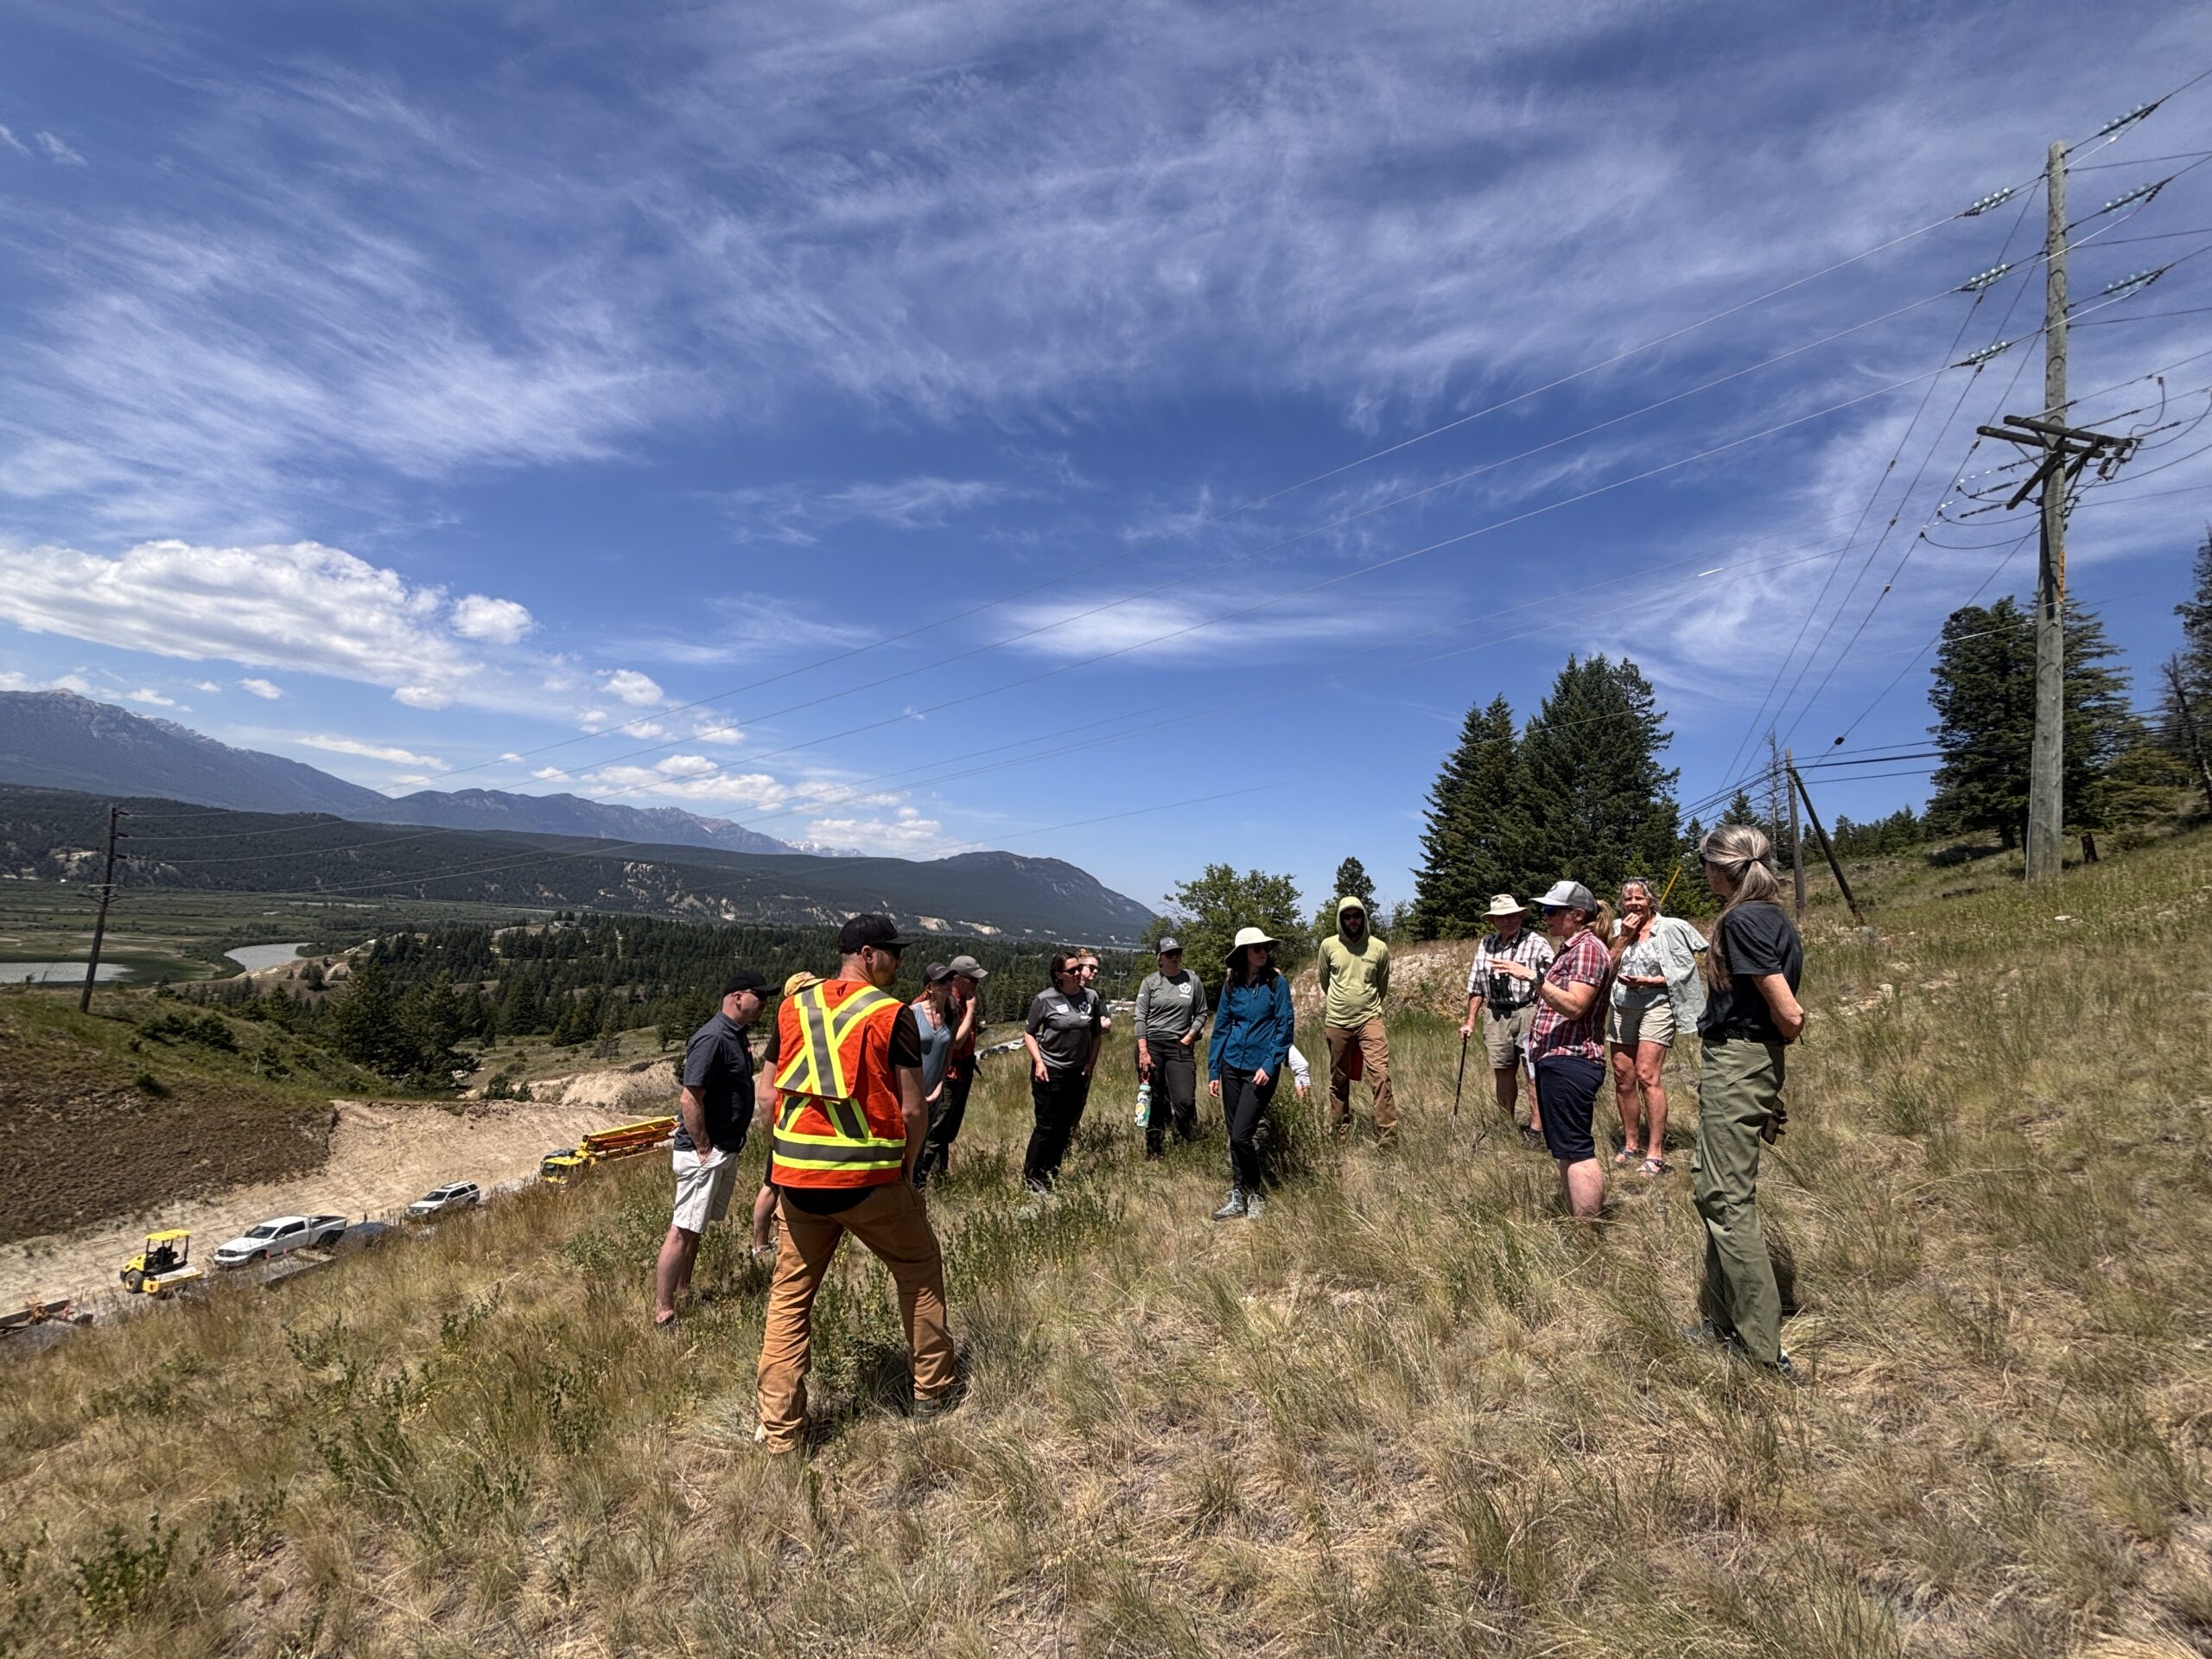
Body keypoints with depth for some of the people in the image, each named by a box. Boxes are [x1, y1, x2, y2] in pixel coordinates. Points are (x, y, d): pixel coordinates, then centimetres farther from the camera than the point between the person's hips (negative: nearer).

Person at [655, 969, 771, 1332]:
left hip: (727, 1150, 10)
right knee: (683, 1231, -4)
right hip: (704, 1152, -10)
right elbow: (690, 1099, -24)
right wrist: (704, 1150, -20)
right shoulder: (712, 1038, -21)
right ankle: (663, 1315, 2)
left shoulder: (739, 1035, 9)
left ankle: (683, 1294, 31)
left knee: (696, 1227, 19)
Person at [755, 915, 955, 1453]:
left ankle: (780, 1430, 20)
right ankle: (933, 1388, 30)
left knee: (790, 1297, 16)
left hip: (797, 1180, 4)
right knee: (919, 1268, 19)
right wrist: (905, 1171, 7)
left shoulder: (793, 1007, 5)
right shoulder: (893, 1014, -8)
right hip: (869, 1180, -3)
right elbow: (912, 1110, -8)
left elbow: (770, 1096, 10)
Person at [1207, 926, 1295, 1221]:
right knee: (1234, 1136, 10)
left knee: (1241, 1136, -9)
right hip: (1232, 1067, 4)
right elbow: (1220, 1028, 9)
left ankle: (1253, 1196, 11)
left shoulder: (1276, 982, -5)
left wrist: (1270, 1065, -15)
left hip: (1261, 1070, -4)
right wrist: (1213, 1071, 7)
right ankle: (1237, 1198, 21)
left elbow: (1285, 1026, -7)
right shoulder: (1232, 985, 6)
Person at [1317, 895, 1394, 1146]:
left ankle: (1387, 1137, -10)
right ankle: (1340, 1133, 23)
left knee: (1381, 1076, -13)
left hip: (1370, 1021, -1)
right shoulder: (1329, 946, 2)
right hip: (1337, 1023, 1)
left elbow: (1382, 987, 14)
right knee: (1339, 1081, 10)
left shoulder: (1379, 948, 1)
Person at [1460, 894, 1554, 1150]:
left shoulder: (1536, 943, -3)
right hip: (1496, 1015, 5)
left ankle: (1536, 1129, -1)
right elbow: (1476, 985, 17)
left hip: (1529, 1012, -5)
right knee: (1503, 1072, 11)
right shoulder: (1486, 944, 12)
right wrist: (1470, 1020, 14)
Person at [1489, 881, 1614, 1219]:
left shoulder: (1587, 949, -11)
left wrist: (1533, 976, -29)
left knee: (1575, 1149, -9)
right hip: (1554, 1060, 11)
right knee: (1564, 1149, 14)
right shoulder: (1567, 949, 21)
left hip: (1569, 1062, -11)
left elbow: (1574, 1006, -24)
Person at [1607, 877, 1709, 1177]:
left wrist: (1646, 981, -15)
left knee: (1646, 1075, -14)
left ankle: (1655, 1154, -10)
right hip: (1621, 1009, 5)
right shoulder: (1618, 929, 10)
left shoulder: (1670, 928, -1)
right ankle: (1630, 1146, 18)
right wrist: (1624, 937, -6)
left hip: (1656, 1007, -5)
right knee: (1623, 1078, 5)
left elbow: (1682, 972, -3)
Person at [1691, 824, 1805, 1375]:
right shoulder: (1776, 917, 13)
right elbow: (1788, 1014, 13)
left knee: (1728, 1201, -4)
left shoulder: (1742, 921, -17)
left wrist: (1781, 1039, 3)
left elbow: (1789, 1015, -18)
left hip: (1735, 1063, -10)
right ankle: (1725, 1324, 29)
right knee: (1717, 1193, 18)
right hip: (1756, 1061, 10)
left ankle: (1763, 1353, 2)